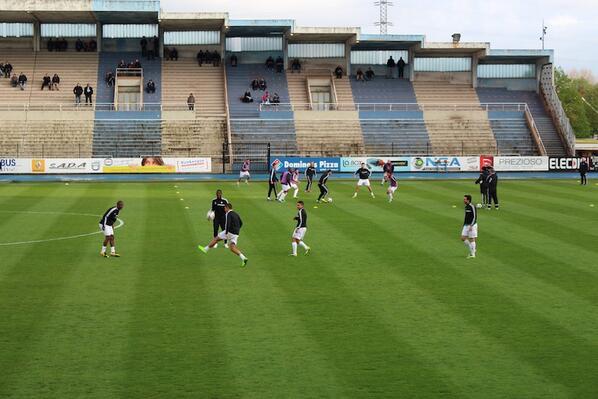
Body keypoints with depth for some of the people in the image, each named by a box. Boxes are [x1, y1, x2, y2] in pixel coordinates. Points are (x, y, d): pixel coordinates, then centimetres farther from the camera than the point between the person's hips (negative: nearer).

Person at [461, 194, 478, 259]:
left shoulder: (472, 207, -15)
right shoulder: (466, 207, 11)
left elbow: (475, 217, -18)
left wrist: (471, 225, -23)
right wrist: (464, 224, 23)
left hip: (472, 225, -8)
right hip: (466, 225, 8)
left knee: (471, 239, -2)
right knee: (463, 238, 4)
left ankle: (472, 254, 7)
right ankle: (472, 249, 19)